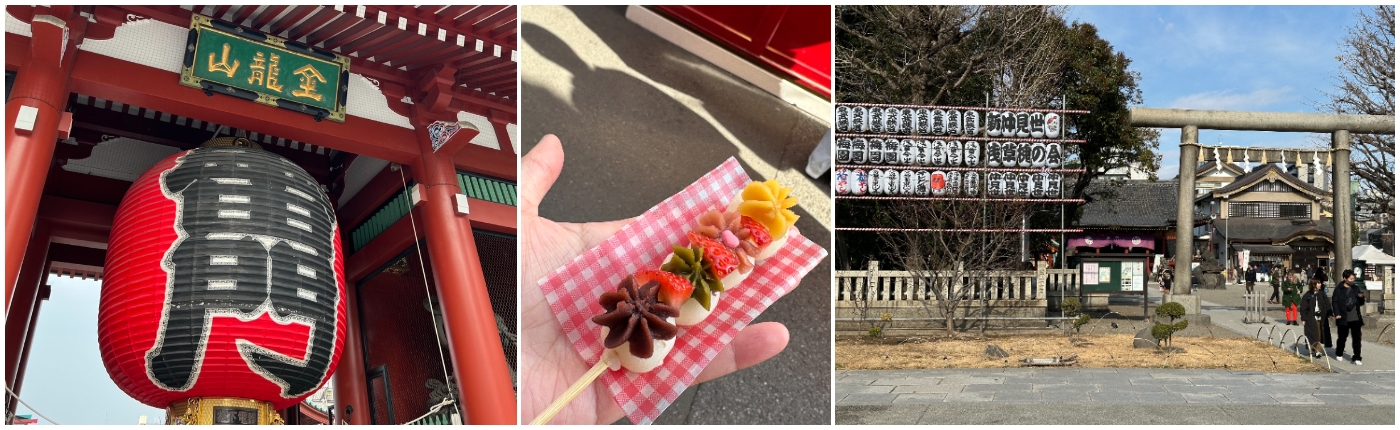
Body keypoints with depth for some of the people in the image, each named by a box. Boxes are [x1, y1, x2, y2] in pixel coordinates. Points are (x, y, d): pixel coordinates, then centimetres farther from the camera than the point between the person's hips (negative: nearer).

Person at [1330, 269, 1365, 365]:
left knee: (1357, 338, -2)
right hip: (1344, 318, -3)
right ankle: (1339, 354, 31)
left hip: (1356, 318, 3)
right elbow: (1335, 302, -7)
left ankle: (1356, 358, 1)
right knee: (1342, 337, 11)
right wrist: (1337, 313, -17)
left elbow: (1361, 303, 16)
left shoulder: (1356, 289, 9)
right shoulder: (1339, 290, -4)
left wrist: (1361, 298, -6)